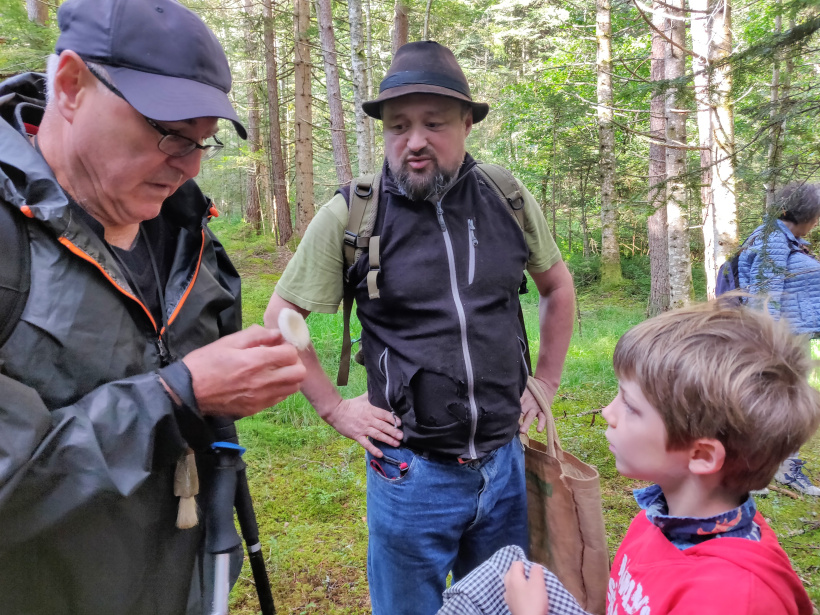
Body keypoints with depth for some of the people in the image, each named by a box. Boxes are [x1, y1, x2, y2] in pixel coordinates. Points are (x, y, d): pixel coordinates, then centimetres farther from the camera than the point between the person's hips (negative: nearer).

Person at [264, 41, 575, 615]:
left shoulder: (509, 201, -3)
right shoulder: (350, 215, -11)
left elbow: (559, 288, 14)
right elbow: (280, 316, -1)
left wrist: (545, 384, 10)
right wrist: (335, 408, -4)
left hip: (505, 460, 3)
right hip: (413, 470, -2)